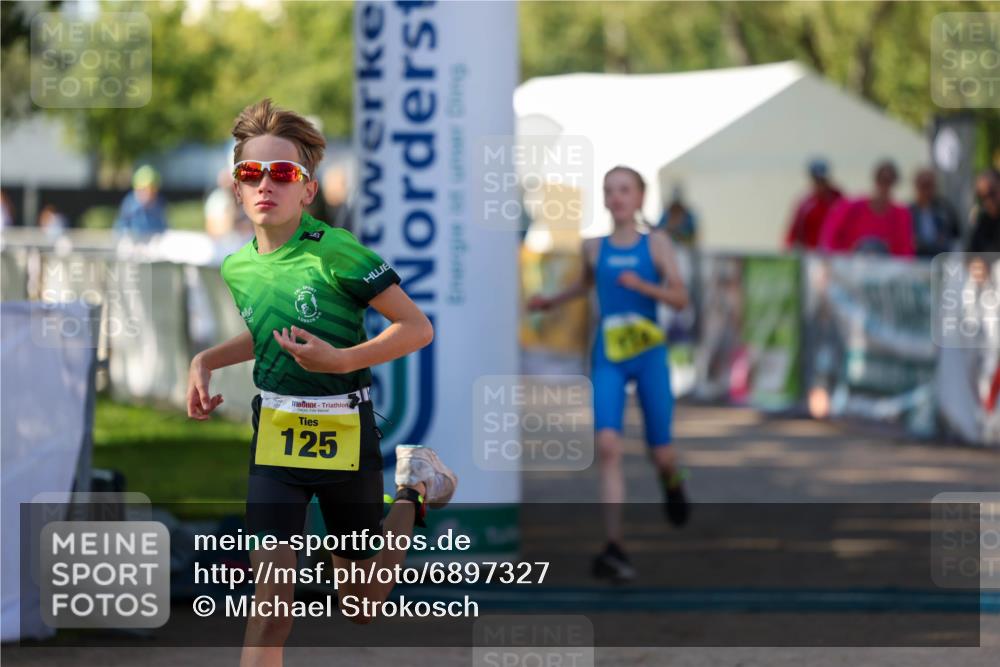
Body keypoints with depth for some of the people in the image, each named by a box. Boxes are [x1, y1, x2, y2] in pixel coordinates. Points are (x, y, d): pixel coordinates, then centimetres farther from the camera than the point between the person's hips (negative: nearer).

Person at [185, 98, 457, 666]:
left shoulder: (335, 253, -18)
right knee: (272, 599, -14)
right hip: (275, 439, 3)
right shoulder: (238, 268, 1)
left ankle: (412, 491, 41)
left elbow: (418, 328, -15)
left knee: (362, 608, 16)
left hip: (346, 437, -3)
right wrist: (207, 360, 6)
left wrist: (340, 359, -24)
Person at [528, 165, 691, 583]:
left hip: (649, 357, -1)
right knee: (607, 444, -19)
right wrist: (552, 302, 20)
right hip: (608, 360, 1)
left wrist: (642, 285, -21)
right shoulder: (594, 249, 6)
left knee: (661, 454, 5)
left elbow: (680, 299, -6)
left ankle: (671, 483, 47)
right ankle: (614, 549, -22)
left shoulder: (655, 245, 0)